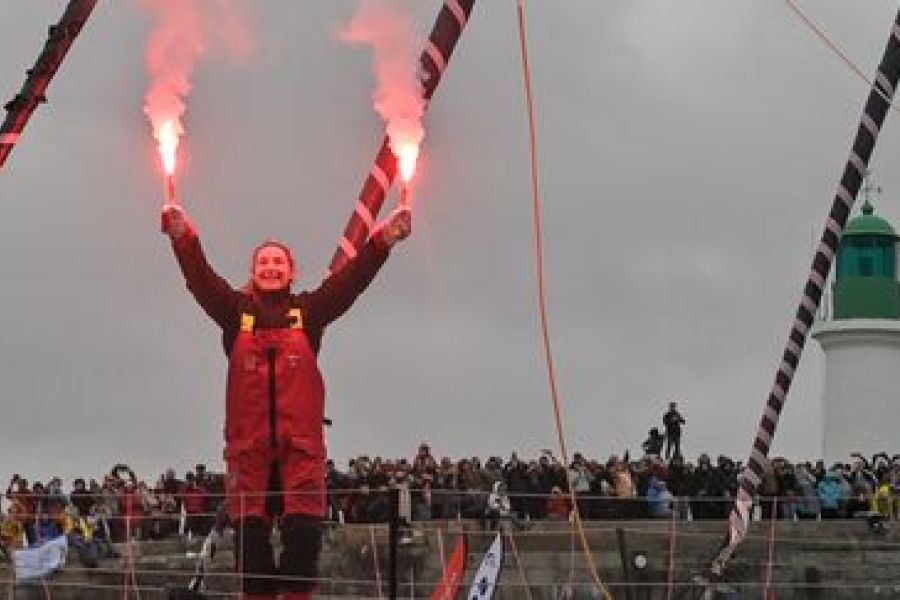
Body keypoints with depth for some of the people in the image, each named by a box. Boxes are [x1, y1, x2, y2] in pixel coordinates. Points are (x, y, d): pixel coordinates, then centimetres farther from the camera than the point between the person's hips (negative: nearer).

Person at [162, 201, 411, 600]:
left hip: (301, 440, 0)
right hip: (247, 442, 0)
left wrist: (384, 239, -14)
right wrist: (184, 236, -21)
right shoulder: (236, 310, 11)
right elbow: (200, 277, -3)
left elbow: (352, 278, 0)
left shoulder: (309, 310, 11)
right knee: (250, 534, -1)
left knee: (304, 529, -10)